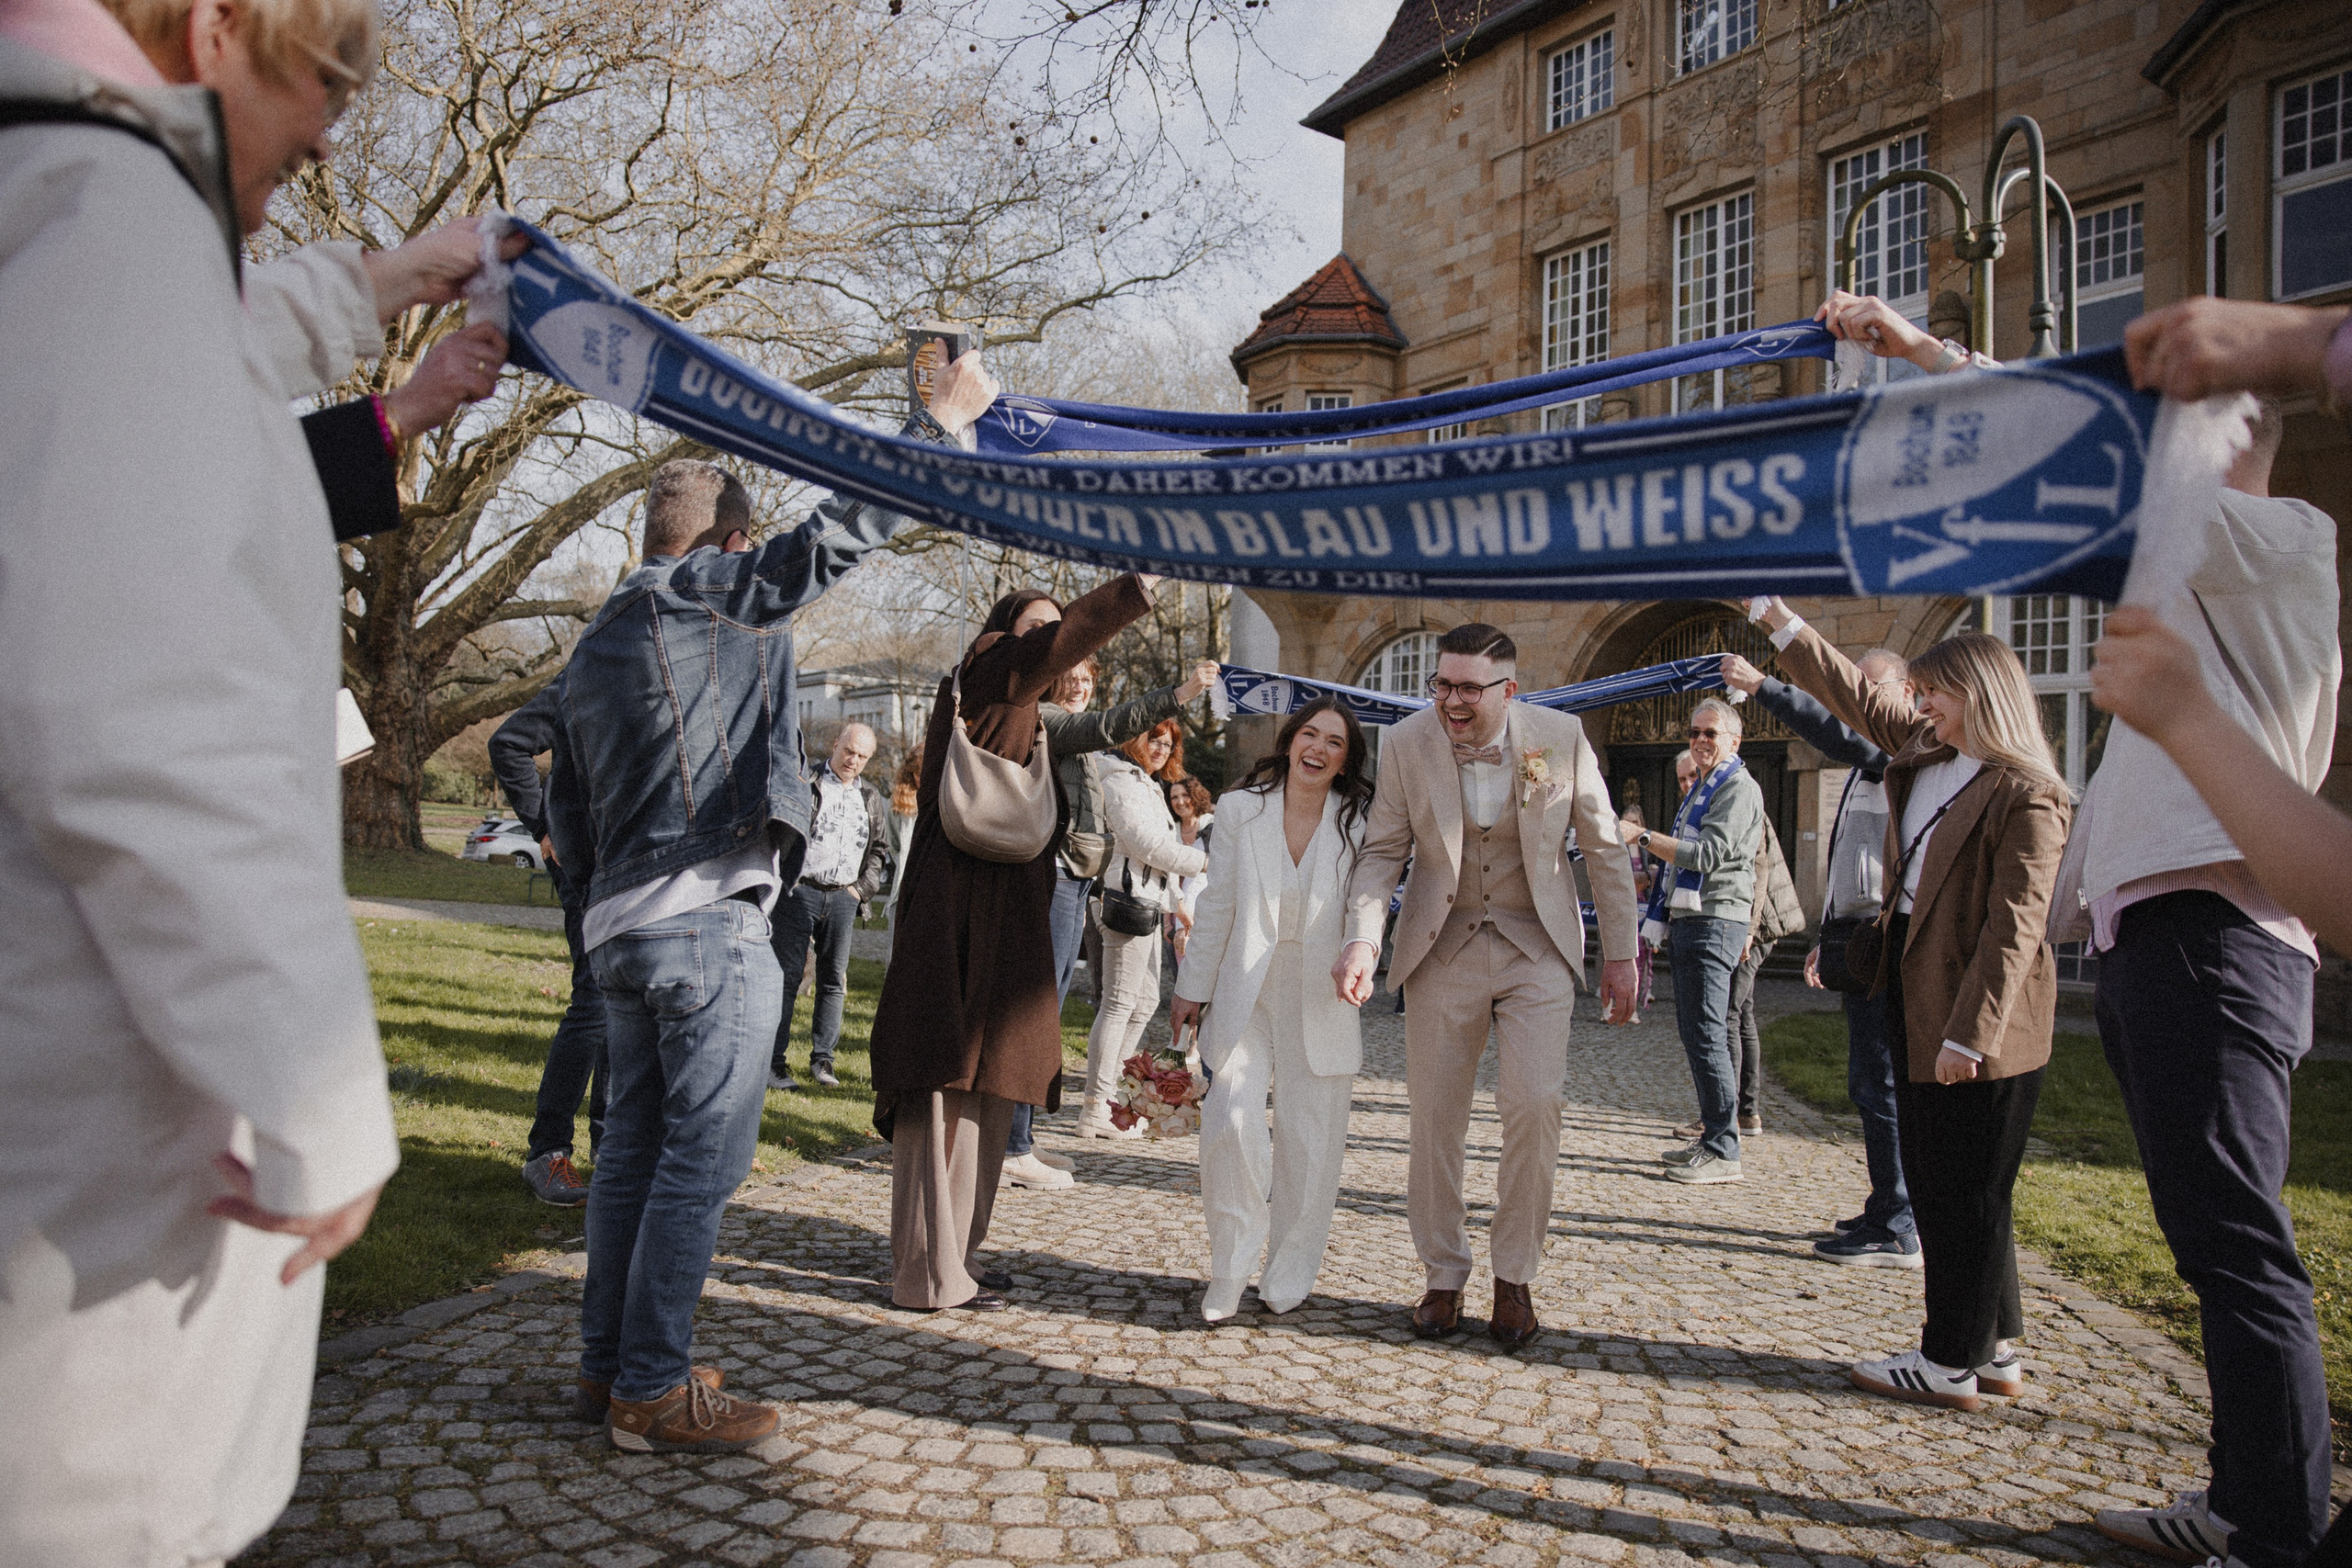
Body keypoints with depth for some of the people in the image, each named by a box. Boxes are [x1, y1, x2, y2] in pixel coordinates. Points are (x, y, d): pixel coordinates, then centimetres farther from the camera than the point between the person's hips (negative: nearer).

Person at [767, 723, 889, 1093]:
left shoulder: (870, 798, 16)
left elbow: (880, 850, 22)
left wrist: (862, 887, 9)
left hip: (843, 898, 4)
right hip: (801, 892, -4)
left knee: (834, 980, 4)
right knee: (787, 976, -3)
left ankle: (822, 1059, 12)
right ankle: (774, 1061, 2)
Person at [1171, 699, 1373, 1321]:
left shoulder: (1360, 823, -1)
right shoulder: (1243, 809, 1)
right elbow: (1216, 905, 6)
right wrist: (1192, 987, 7)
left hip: (1321, 1004, 0)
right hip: (1244, 995, 0)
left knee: (1310, 1141, 3)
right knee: (1231, 1120, -12)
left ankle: (1288, 1277, 22)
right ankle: (1231, 1270, 6)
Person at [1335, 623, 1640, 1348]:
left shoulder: (1561, 736, -9)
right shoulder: (1405, 744, -8)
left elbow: (1603, 844, 0)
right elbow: (1383, 850, -3)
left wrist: (1621, 952, 2)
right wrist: (1363, 936, -18)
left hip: (1537, 946, -1)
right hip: (1442, 950, 1)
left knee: (1533, 1103, -13)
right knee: (1434, 1115, 5)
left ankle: (1515, 1278, 8)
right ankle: (1443, 1276, 23)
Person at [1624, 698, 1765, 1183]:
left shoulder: (1739, 788, -8)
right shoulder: (1701, 788, 22)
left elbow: (1707, 854, -19)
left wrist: (1644, 838, -21)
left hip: (1714, 922, -10)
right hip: (1687, 920, 10)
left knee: (1707, 1034, -12)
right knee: (1694, 1031, 12)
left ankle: (1723, 1152, -9)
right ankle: (1711, 1135, 20)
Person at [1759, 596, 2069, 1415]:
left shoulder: (2026, 795, -15)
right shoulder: (1924, 753, 11)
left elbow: (2014, 925, -20)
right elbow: (1855, 695, 23)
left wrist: (1971, 1032, -22)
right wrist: (1778, 618, 25)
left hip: (1980, 1022, -9)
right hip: (1919, 1000, 9)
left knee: (1966, 1193, 1)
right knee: (1932, 1183, 15)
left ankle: (1955, 1364, 13)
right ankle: (1994, 1348, 27)